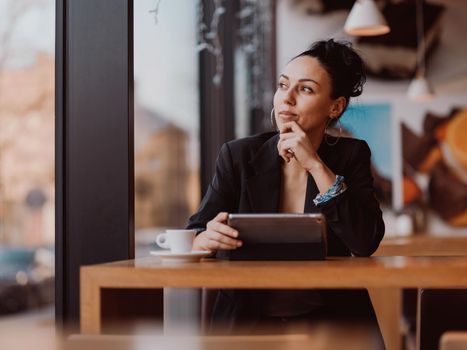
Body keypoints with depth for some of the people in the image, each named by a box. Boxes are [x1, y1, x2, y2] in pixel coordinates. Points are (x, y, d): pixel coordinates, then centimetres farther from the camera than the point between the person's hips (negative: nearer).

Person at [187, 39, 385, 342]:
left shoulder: (351, 155, 1)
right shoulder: (239, 155, 0)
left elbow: (366, 243, -12)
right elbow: (195, 237, -5)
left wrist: (315, 165, -16)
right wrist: (206, 240, -29)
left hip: (330, 318, 0)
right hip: (249, 321, 0)